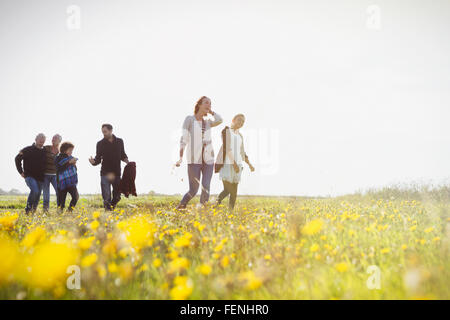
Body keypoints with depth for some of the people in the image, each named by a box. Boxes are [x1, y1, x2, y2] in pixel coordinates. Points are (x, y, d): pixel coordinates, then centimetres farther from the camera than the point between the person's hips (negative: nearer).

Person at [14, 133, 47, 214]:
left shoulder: (44, 152, 11)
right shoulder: (28, 150, -1)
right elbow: (17, 158, 8)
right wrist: (21, 171, 4)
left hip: (40, 178, 5)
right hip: (30, 176, -5)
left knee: (37, 195, 5)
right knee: (35, 191, -27)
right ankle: (28, 209, -12)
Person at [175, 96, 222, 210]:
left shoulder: (207, 123, 14)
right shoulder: (189, 119, 0)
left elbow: (220, 120, -7)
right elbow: (184, 139, -8)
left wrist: (209, 111, 2)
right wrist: (180, 158, -18)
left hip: (208, 160, 4)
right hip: (194, 160, -4)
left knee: (206, 188, -9)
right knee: (193, 191, -4)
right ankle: (180, 207, 22)